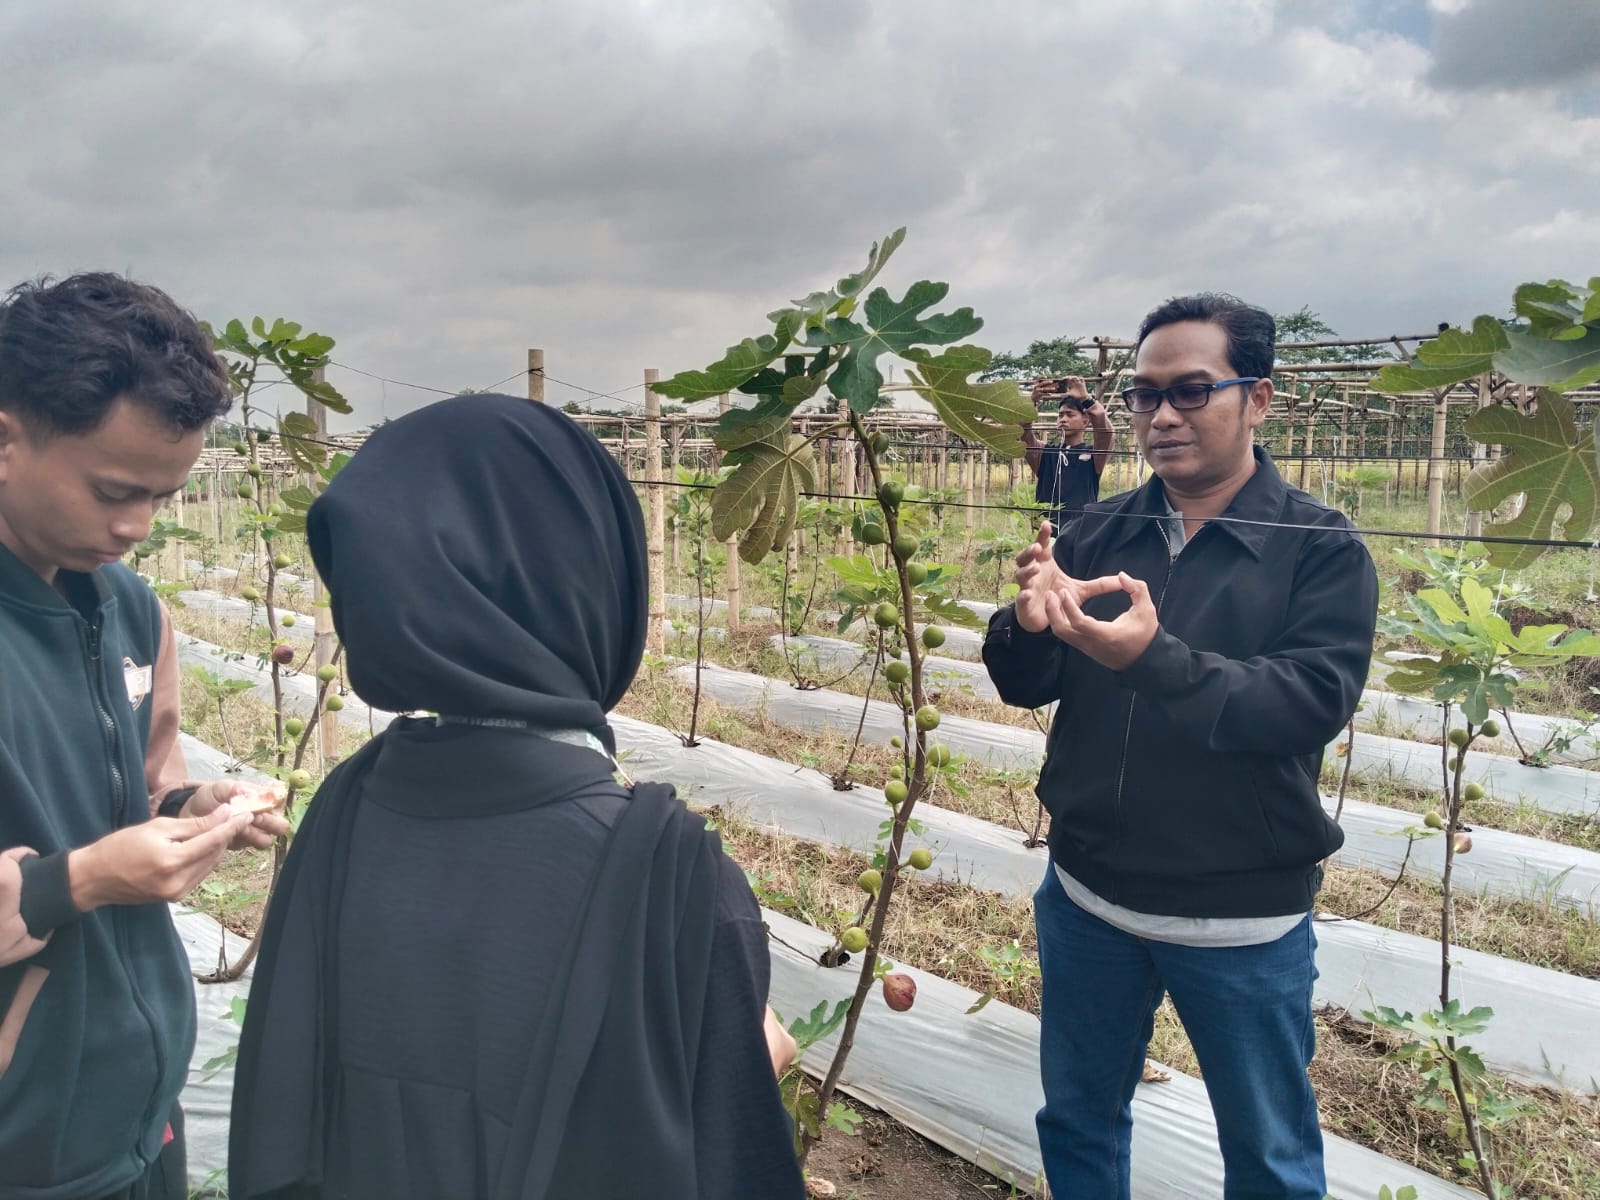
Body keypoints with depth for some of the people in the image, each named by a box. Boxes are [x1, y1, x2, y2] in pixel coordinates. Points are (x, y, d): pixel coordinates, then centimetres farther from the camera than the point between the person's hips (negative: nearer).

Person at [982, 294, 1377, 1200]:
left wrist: (1156, 660, -37)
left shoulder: (1321, 547, -11)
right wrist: (1028, 629, -25)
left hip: (1241, 916, -3)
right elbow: (1026, 687, -2)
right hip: (1085, 895, 4)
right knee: (1078, 1119, 22)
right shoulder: (1097, 535, 0)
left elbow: (1317, 702, -23)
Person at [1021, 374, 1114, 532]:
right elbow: (1023, 432, -5)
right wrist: (1033, 401, -20)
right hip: (1045, 531, 2)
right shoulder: (1043, 453, 12)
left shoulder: (1093, 455, 6)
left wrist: (1085, 398, -21)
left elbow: (1107, 432, -14)